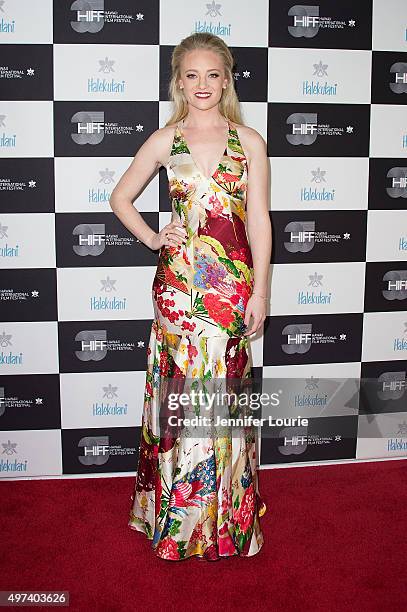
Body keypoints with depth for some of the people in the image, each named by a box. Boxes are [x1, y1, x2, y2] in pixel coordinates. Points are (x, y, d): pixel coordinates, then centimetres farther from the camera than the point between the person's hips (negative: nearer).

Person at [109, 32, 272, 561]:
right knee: (182, 391, 5)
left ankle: (228, 514, 26)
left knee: (224, 392, 7)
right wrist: (152, 239, 2)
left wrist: (259, 291, -3)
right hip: (179, 280, 0)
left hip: (233, 281, 0)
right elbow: (121, 198, 14)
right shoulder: (165, 140, 4)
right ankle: (180, 518, 24)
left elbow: (259, 220, 0)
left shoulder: (249, 141, 3)